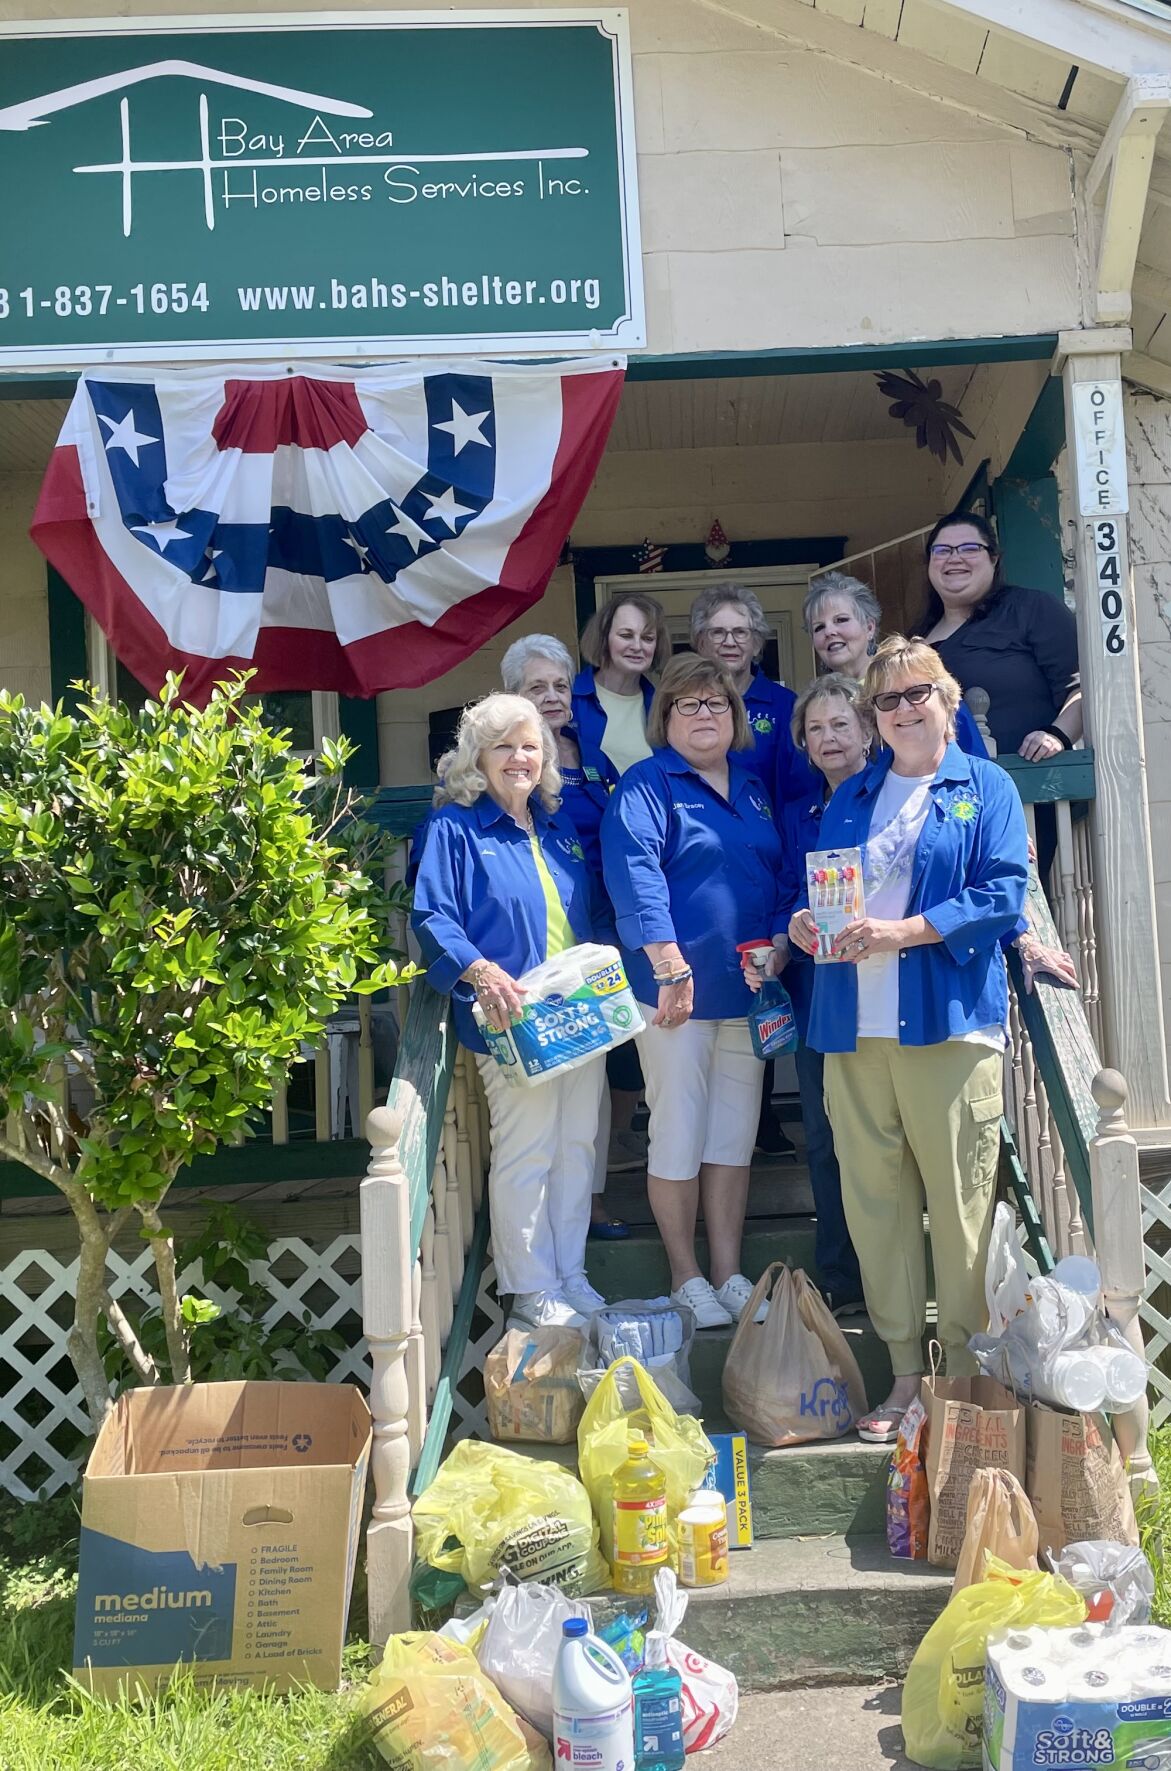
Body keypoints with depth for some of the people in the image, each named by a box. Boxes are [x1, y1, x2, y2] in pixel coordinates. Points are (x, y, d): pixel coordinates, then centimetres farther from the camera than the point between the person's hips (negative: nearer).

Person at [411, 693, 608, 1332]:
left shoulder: (560, 827, 16)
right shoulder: (455, 828, -2)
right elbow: (432, 918, -13)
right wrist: (481, 972, -28)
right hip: (514, 1021, -6)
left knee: (577, 1148, 12)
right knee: (524, 1157, 0)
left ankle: (571, 1275, 26)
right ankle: (532, 1289, 15)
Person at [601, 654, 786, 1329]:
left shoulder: (754, 788, 15)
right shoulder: (646, 785, -6)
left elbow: (781, 876, 18)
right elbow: (635, 875, -19)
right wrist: (670, 966, -26)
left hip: (749, 988, 6)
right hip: (677, 988, -6)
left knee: (734, 1134, 10)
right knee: (680, 1132, 1)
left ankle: (729, 1273, 20)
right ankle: (687, 1279, 14)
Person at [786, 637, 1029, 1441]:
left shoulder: (987, 788, 6)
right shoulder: (850, 798, 19)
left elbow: (1005, 895, -6)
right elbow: (816, 893, 20)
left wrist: (902, 932, -16)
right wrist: (805, 925, -3)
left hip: (950, 1020, -4)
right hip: (854, 1024, 4)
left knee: (959, 1197, -2)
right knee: (874, 1199, 4)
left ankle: (966, 1363, 12)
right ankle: (904, 1370, 14)